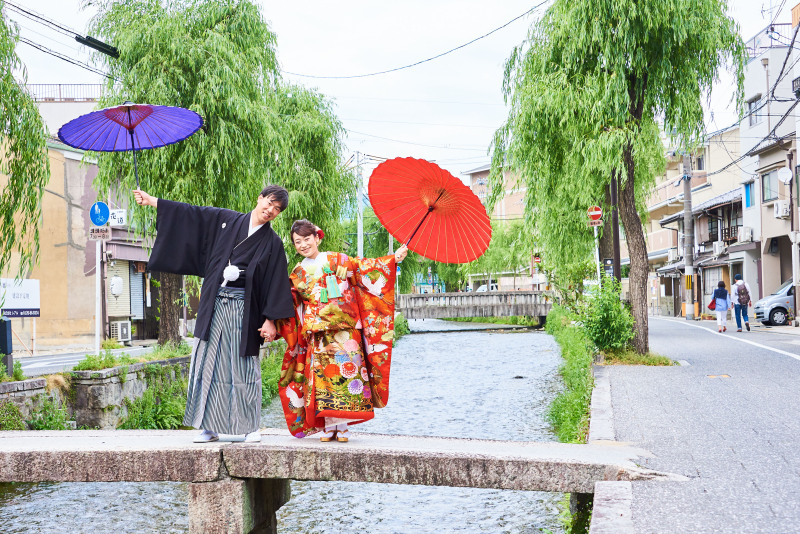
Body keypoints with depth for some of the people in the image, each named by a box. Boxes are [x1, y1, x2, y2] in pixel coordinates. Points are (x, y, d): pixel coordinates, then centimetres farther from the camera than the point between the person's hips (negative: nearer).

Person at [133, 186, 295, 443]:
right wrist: (150, 200, 12)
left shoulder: (272, 243, 3)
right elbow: (191, 213, 12)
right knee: (210, 362, 1)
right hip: (214, 305, 3)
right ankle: (210, 427, 8)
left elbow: (276, 283, 0)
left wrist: (270, 320, -8)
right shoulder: (226, 220, 9)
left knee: (243, 366, -3)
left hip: (243, 308, -2)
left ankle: (250, 427, 8)